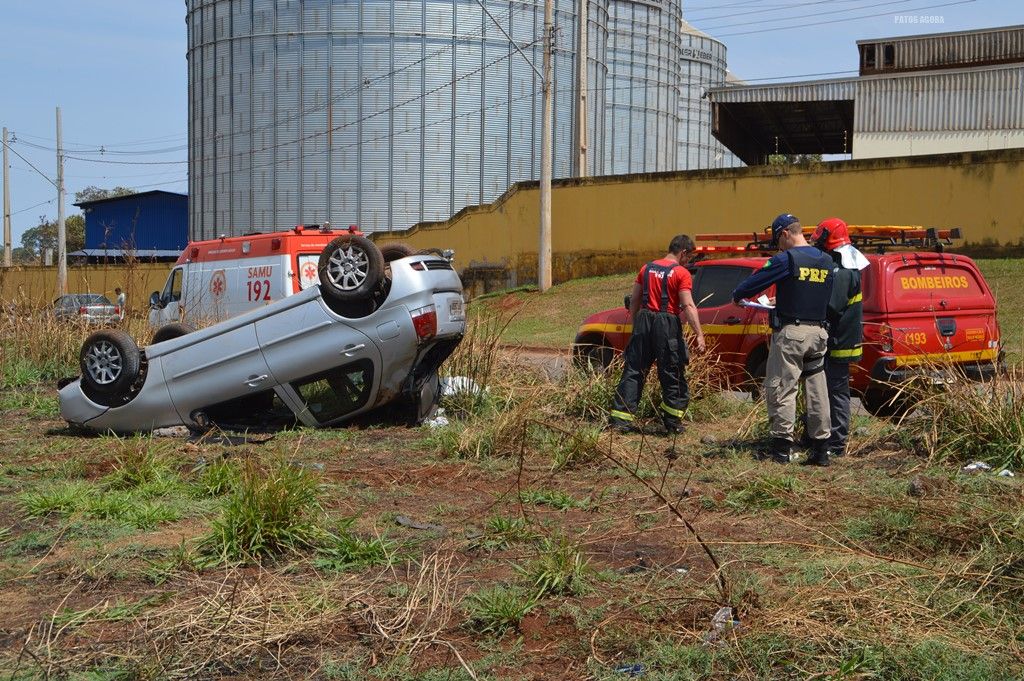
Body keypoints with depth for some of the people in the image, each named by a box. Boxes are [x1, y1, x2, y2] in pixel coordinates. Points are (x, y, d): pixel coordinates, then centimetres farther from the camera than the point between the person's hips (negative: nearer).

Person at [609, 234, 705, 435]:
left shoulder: (647, 268, 12)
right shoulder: (681, 273, -5)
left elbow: (634, 300, 13)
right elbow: (688, 306, -14)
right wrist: (699, 334, -16)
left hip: (643, 321, 5)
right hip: (667, 325, -5)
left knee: (634, 371, 7)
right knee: (672, 375, 6)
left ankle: (621, 418, 3)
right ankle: (672, 422, 10)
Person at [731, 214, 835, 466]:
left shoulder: (786, 259, -11)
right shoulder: (827, 262, 10)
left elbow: (755, 281, -7)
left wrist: (737, 296, 15)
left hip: (790, 333, -6)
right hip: (818, 333, 7)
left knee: (781, 389, -1)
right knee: (817, 390, 10)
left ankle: (782, 447, -3)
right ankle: (821, 449, 12)